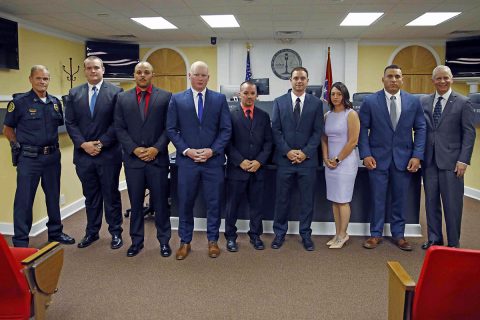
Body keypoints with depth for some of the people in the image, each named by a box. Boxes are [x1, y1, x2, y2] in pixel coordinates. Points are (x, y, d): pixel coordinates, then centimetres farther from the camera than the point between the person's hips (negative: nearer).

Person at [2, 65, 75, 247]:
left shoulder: (55, 102, 6)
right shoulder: (19, 102, -6)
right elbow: (8, 129, 2)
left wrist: (53, 146, 6)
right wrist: (19, 147, -3)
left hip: (52, 156, 5)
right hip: (29, 158, -4)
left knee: (53, 197, 15)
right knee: (24, 200, 2)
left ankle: (55, 232, 30)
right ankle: (20, 241, 13)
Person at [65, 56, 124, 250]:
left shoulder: (115, 92, -2)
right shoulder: (74, 94, 8)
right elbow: (70, 123, 4)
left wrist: (101, 143, -13)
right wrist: (83, 144, -9)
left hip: (108, 153, -3)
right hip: (83, 154, 3)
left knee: (111, 195, 7)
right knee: (90, 196, 13)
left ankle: (116, 233, 19)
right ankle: (92, 232, 26)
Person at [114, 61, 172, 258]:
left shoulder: (165, 97, 2)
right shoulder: (123, 98, 7)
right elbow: (119, 128, 3)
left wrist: (156, 149, -11)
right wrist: (134, 149, -8)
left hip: (158, 158, -1)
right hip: (133, 158, 2)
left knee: (160, 202, 6)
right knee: (135, 203, 10)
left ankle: (164, 241, 20)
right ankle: (136, 241, 24)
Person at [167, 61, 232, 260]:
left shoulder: (219, 99, 4)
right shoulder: (177, 99, 4)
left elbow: (226, 129, 1)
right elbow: (171, 129, 2)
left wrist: (212, 150, -10)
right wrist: (186, 150, -9)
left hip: (213, 160, 0)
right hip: (187, 160, 0)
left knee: (214, 202, 7)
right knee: (185, 203, 7)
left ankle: (213, 240, 23)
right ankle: (185, 242, 22)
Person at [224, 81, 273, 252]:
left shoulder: (264, 116, 9)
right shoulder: (230, 114, -1)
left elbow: (268, 141, 6)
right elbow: (227, 142, -6)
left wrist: (259, 161, -7)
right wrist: (240, 161, -12)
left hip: (258, 168, 3)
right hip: (236, 168, -3)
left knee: (257, 204, 10)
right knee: (232, 204, 6)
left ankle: (255, 235, 24)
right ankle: (231, 237, 19)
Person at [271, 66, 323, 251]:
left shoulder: (316, 103, 4)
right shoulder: (279, 102, 5)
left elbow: (318, 131, 0)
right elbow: (276, 130, 0)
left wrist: (305, 152, -11)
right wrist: (288, 151, -10)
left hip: (308, 159, 0)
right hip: (284, 158, 0)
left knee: (307, 199, 7)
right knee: (282, 199, 7)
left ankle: (305, 234, 21)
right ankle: (280, 233, 21)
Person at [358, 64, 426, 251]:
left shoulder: (413, 102, 2)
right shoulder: (370, 101, -3)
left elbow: (420, 129, 4)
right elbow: (363, 129, -2)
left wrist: (417, 156, -4)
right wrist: (365, 154, -9)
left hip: (404, 158, 2)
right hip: (378, 158, -1)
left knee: (400, 199, 10)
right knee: (378, 199, 7)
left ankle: (398, 235, 25)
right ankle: (376, 234, 21)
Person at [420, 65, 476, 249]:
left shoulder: (463, 103, -1)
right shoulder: (424, 102, 9)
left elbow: (469, 133, -3)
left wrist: (463, 160, -10)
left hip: (451, 161, -3)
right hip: (429, 160, 4)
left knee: (452, 203, 2)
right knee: (431, 201, 10)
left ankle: (454, 243, 16)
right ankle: (434, 239, 23)